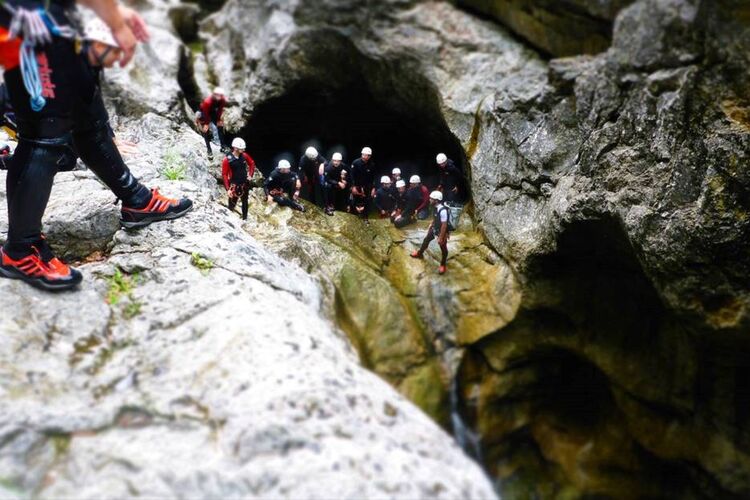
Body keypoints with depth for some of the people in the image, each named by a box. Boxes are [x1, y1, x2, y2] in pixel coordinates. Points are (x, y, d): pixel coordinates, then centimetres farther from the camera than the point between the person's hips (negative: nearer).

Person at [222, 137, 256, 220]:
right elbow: (224, 174, -15)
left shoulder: (244, 156, -6)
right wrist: (228, 189, -18)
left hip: (245, 183, 5)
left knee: (245, 202, 18)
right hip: (234, 185, -5)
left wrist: (250, 175, 5)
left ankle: (245, 218, 34)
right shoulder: (227, 160, -19)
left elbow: (252, 164, 14)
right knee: (232, 204, -2)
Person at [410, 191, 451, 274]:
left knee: (443, 249, 11)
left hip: (442, 231, -9)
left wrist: (441, 237, -26)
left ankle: (443, 265, 31)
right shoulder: (436, 207, -10)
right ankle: (420, 253, 52)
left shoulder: (443, 211, -37)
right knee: (426, 239, 26)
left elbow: (444, 225, -31)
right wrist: (430, 225, 19)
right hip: (435, 229, 9)